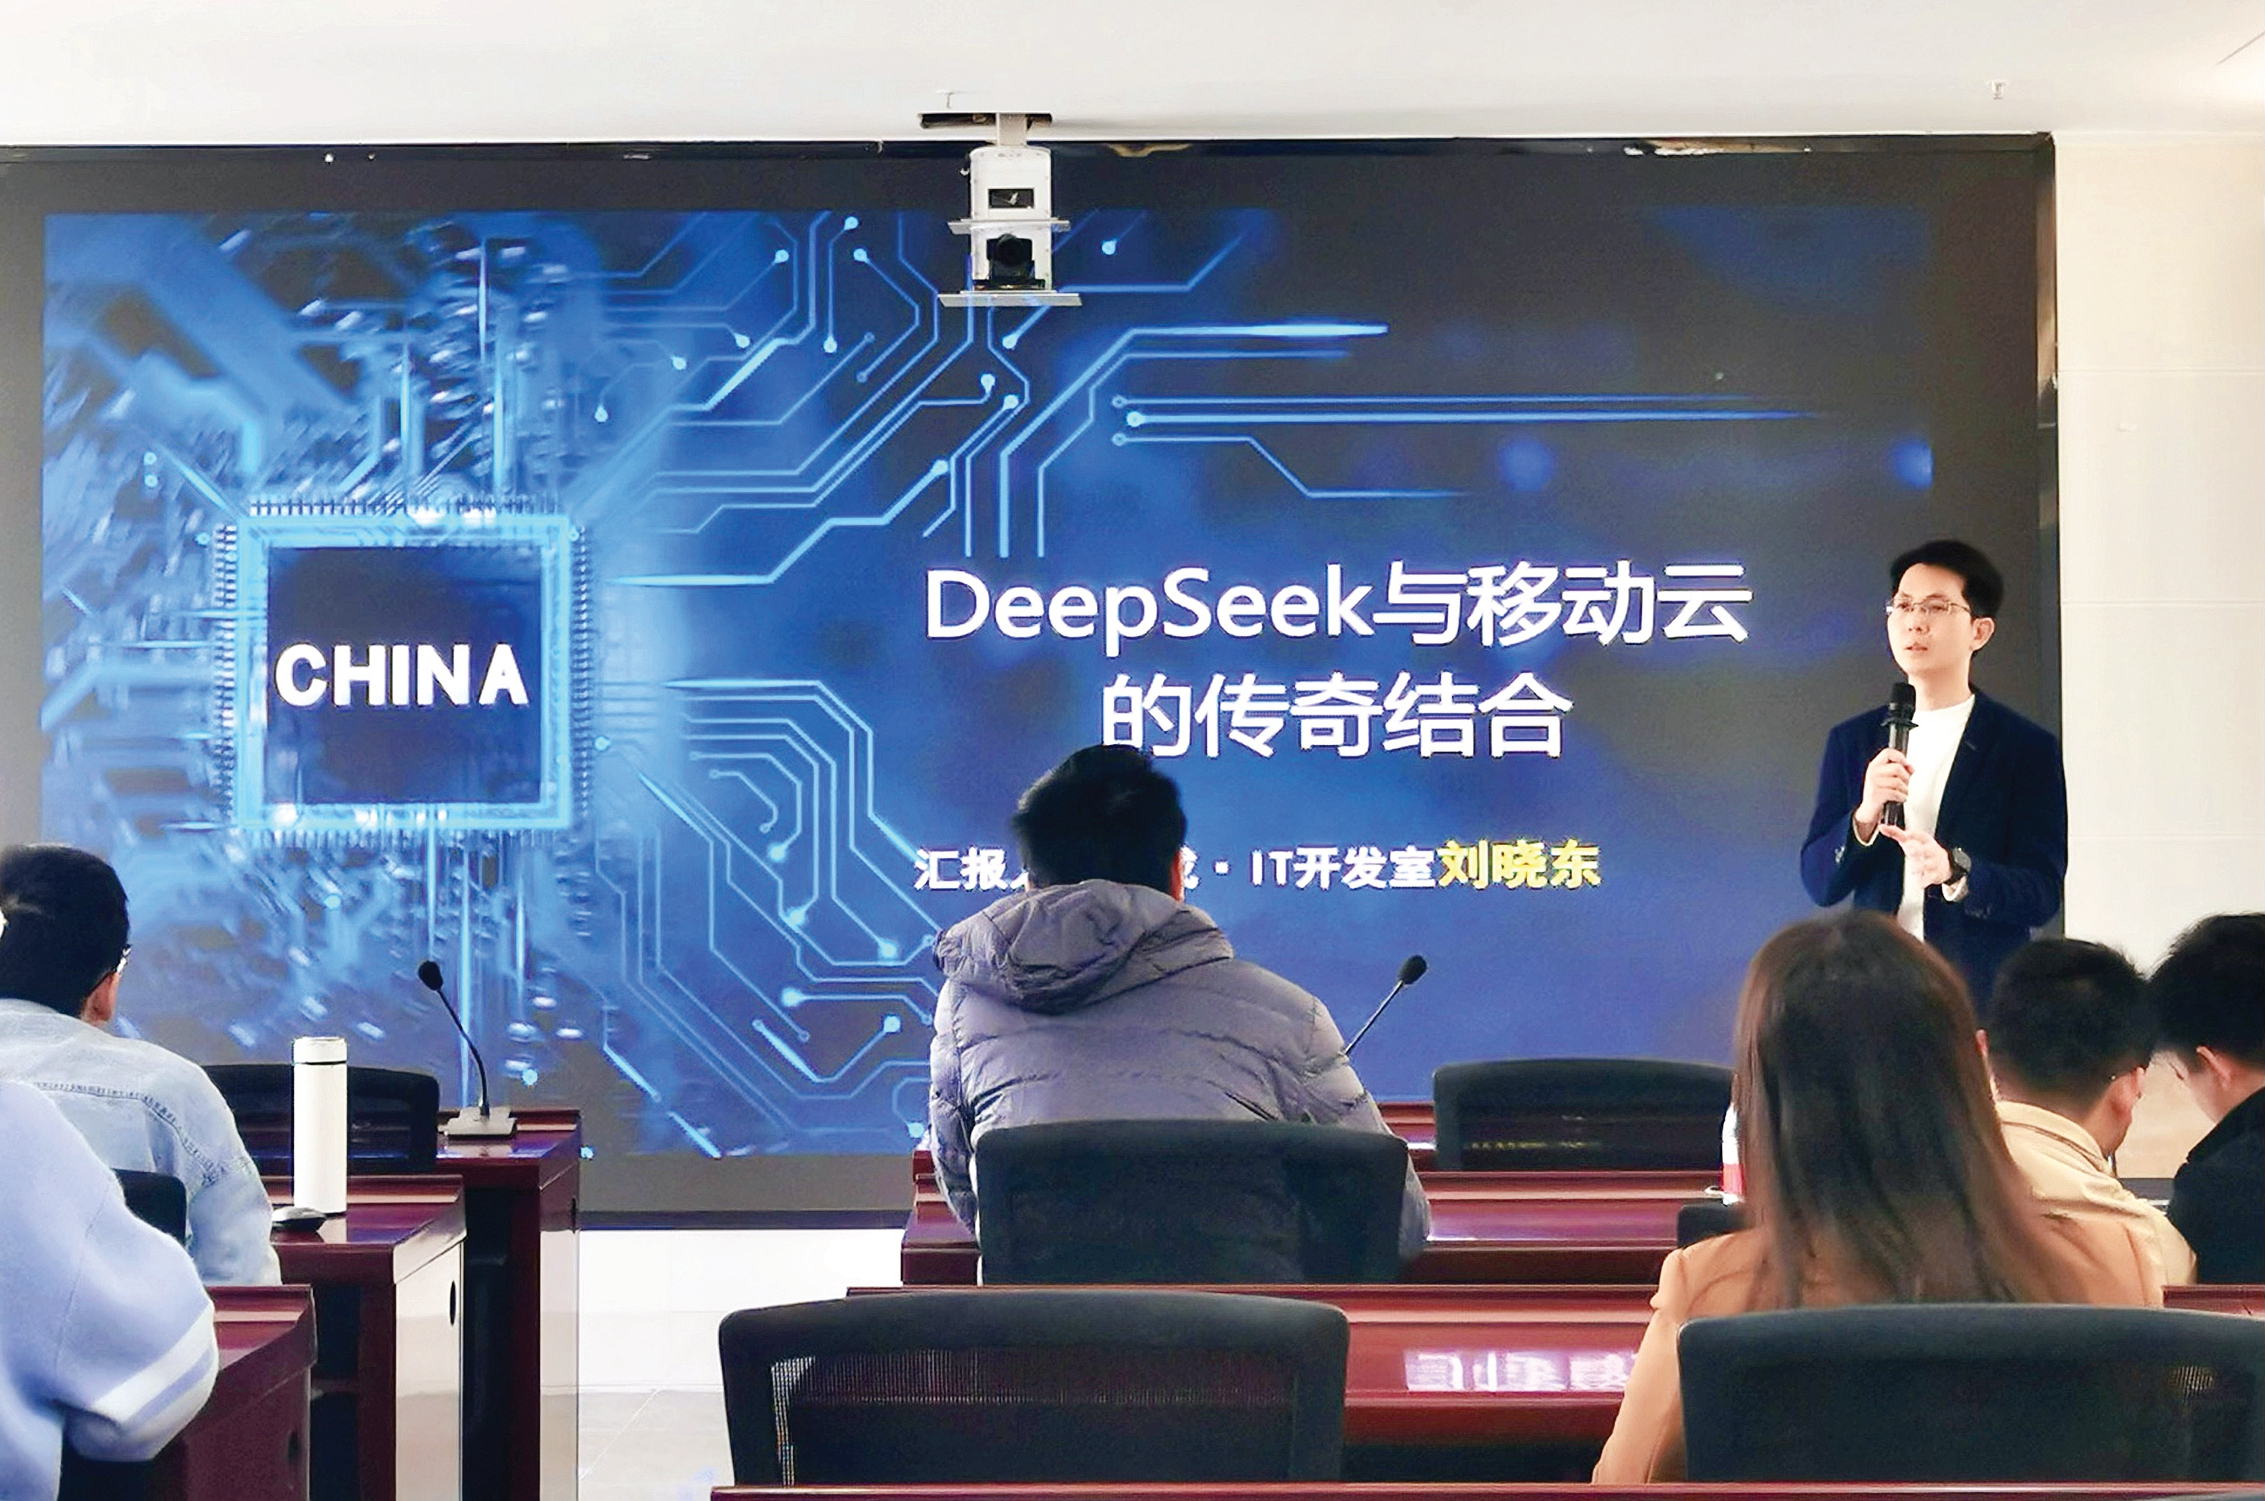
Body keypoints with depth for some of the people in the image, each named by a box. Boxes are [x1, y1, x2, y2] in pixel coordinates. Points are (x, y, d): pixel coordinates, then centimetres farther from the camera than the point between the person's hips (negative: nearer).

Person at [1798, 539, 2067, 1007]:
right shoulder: (1852, 740, 13)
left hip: (1984, 995, -2)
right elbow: (1819, 882, 7)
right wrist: (1864, 817, -12)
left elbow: (2041, 893, -3)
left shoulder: (2027, 748, 4)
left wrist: (1954, 871, -22)